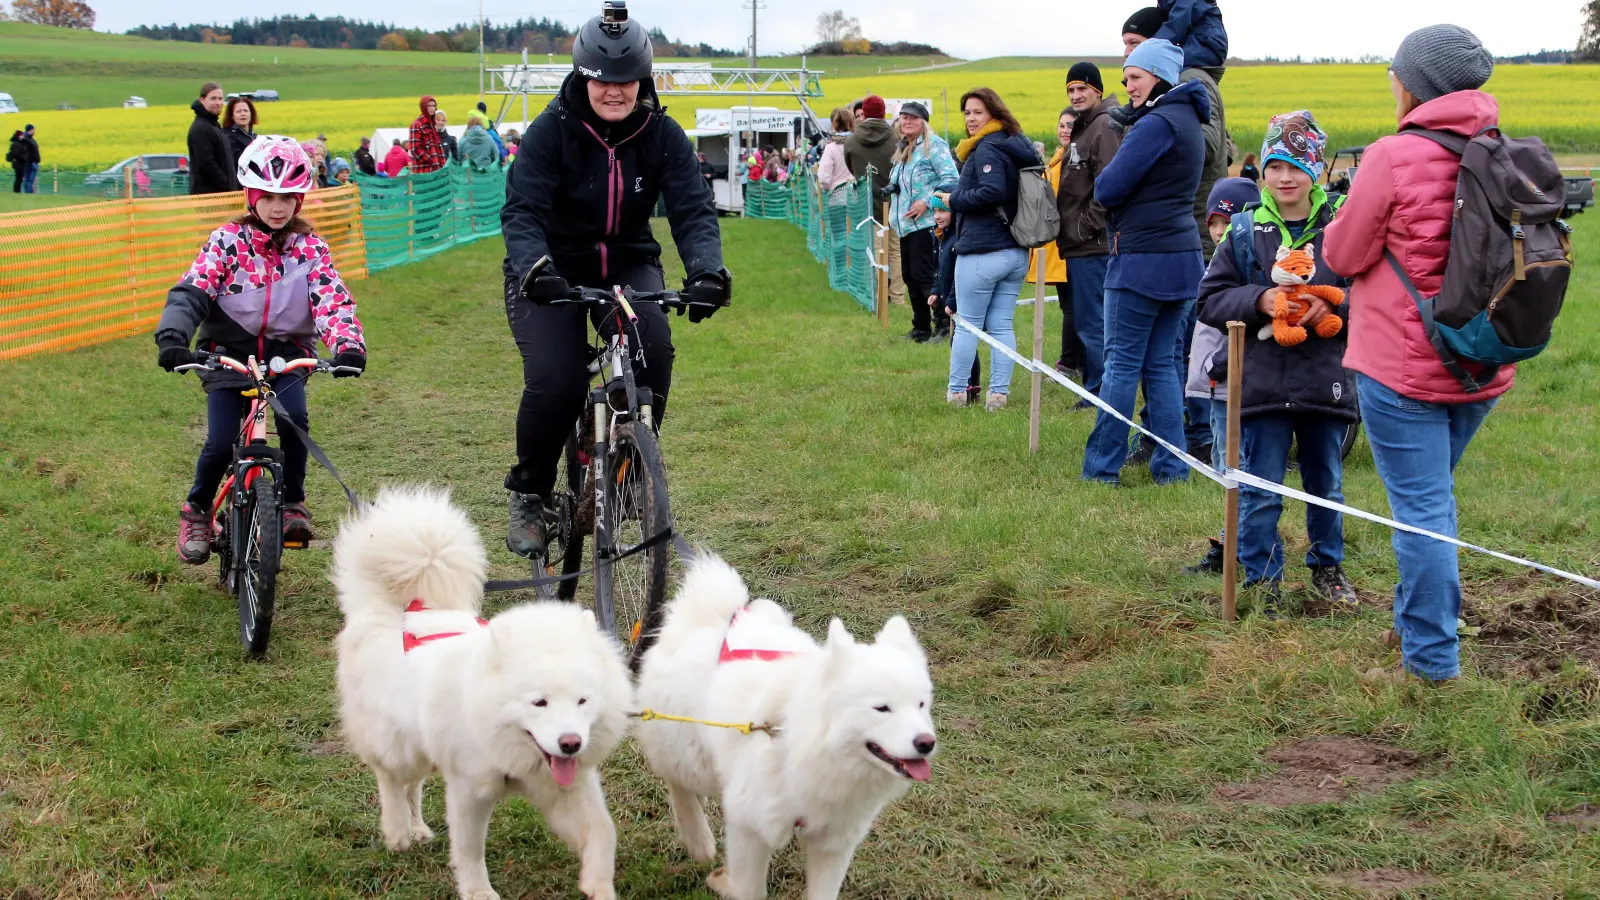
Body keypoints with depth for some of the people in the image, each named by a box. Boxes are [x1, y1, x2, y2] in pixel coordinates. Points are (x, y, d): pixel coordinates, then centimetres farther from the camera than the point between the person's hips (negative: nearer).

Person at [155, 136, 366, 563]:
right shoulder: (227, 241, -4)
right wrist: (172, 337, -34)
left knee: (294, 419, -27)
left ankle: (293, 504, -6)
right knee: (221, 441, -15)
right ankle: (197, 511, 13)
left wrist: (347, 344, -34)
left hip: (287, 353, 1)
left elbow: (332, 300, -14)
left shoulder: (309, 247, -1)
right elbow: (191, 292, -14)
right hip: (229, 351, -1)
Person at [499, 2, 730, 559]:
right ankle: (528, 493, 2)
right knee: (555, 382, -23)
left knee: (653, 346, -28)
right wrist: (534, 270, -45)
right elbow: (521, 211, -24)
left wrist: (707, 272, -36)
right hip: (552, 272, -2)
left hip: (628, 267, 2)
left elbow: (693, 209, -16)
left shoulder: (663, 136, -8)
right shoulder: (552, 131, -15)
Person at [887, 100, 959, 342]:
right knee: (909, 276, 10)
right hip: (906, 225, 9)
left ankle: (943, 323, -3)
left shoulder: (934, 145, -7)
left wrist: (927, 202, -20)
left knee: (924, 274, -11)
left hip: (926, 222, -9)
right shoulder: (902, 150, 20)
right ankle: (920, 328, 19)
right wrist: (894, 216, 19)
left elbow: (951, 178, -16)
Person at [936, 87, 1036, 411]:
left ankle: (956, 391, 10)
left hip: (983, 251, -8)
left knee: (968, 324, 2)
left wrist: (953, 199, -13)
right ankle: (999, 393, 8)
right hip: (1017, 252, 8)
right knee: (1002, 325, 9)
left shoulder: (987, 148, -13)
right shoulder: (1018, 145, 14)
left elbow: (992, 191, -26)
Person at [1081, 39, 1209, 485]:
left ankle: (1101, 467, 4)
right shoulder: (1189, 121, 15)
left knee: (1122, 364, -1)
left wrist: (1106, 181, 4)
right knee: (1161, 363, 12)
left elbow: (1108, 189, -17)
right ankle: (1171, 467, 12)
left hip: (1143, 259, -9)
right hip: (1183, 259, 9)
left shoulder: (1156, 123, -15)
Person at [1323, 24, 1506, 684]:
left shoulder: (1394, 158, -17)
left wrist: (1345, 218, 11)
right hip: (1483, 368, 6)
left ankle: (1432, 654, 4)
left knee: (1421, 506, 0)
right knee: (1430, 496, 23)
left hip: (1404, 368, -6)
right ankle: (1416, 617, 34)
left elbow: (1345, 257, -9)